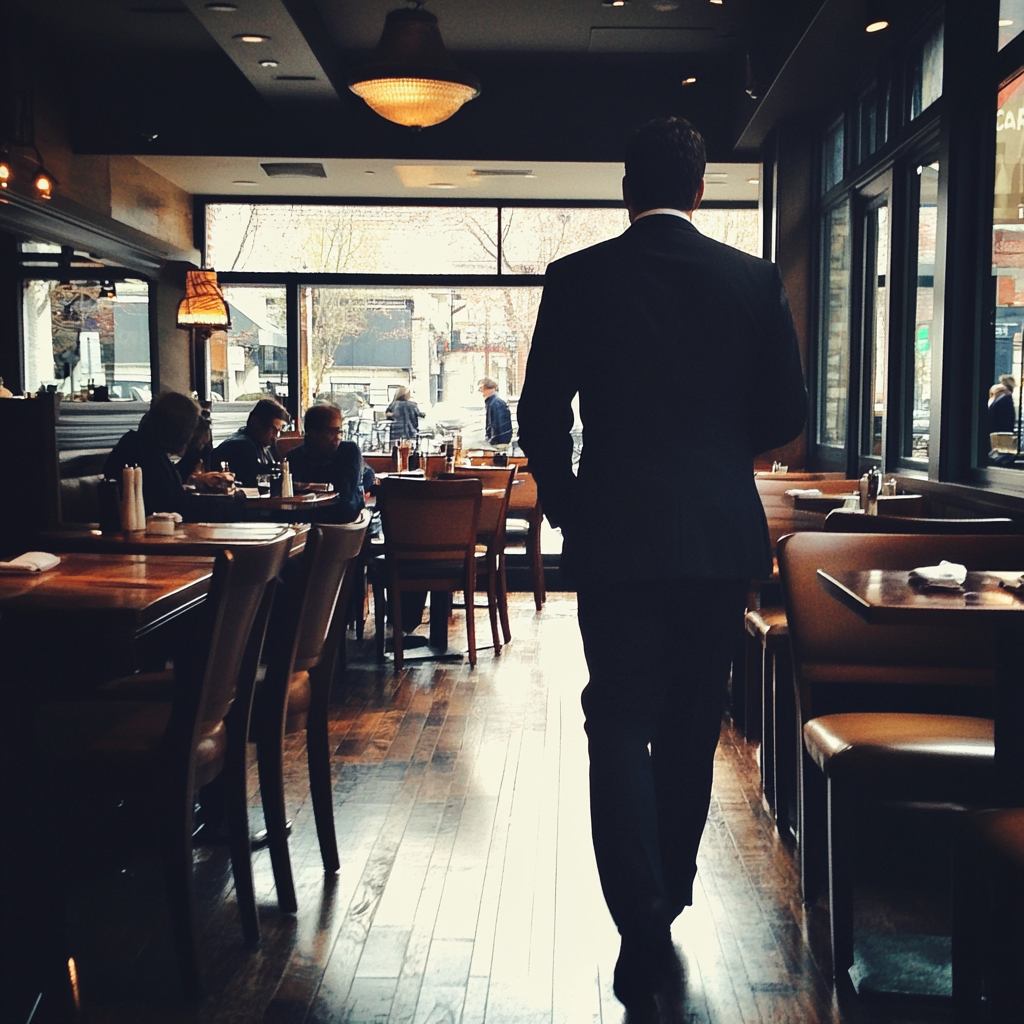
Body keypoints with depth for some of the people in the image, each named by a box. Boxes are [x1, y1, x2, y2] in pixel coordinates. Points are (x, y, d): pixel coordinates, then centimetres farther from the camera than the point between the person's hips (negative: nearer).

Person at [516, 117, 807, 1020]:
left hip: (615, 537, -2)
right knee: (691, 727, 16)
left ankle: (645, 944, -4)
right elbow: (786, 413, 2)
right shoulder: (755, 280, 0)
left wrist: (565, 504, 14)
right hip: (721, 537, 2)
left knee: (621, 726, 4)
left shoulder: (578, 278, -3)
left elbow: (542, 414, -2)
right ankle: (667, 898, 32)